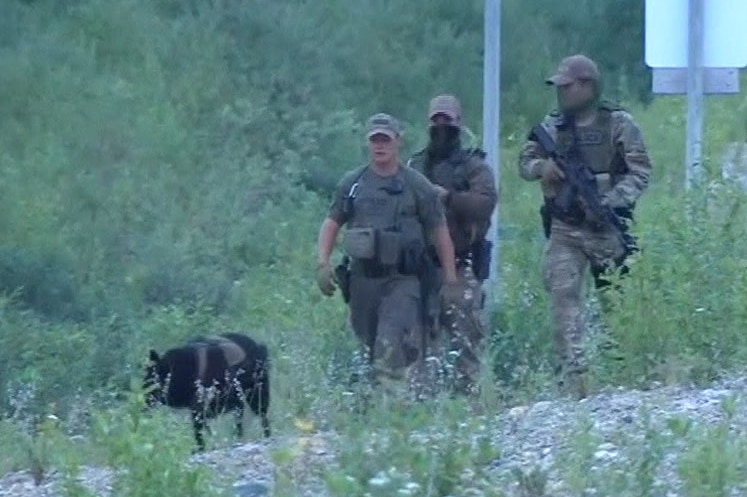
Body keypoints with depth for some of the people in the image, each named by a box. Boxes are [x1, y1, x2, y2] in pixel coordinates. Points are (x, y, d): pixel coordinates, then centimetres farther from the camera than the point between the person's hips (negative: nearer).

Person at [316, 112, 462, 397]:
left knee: (393, 347, -18)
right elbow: (331, 224, 14)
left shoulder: (417, 186, 1)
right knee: (367, 347, 10)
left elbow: (440, 232, 4)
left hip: (401, 280, -4)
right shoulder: (352, 184, 9)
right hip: (363, 278, 4)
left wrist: (451, 280, 2)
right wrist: (323, 264, 0)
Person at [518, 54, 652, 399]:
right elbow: (524, 162, 14)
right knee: (563, 295, -11)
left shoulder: (618, 124, -2)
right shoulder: (553, 126, 9)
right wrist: (543, 166, -9)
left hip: (606, 228, -2)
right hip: (564, 230, 2)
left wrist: (612, 201, -18)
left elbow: (640, 172, -5)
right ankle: (573, 373, -15)